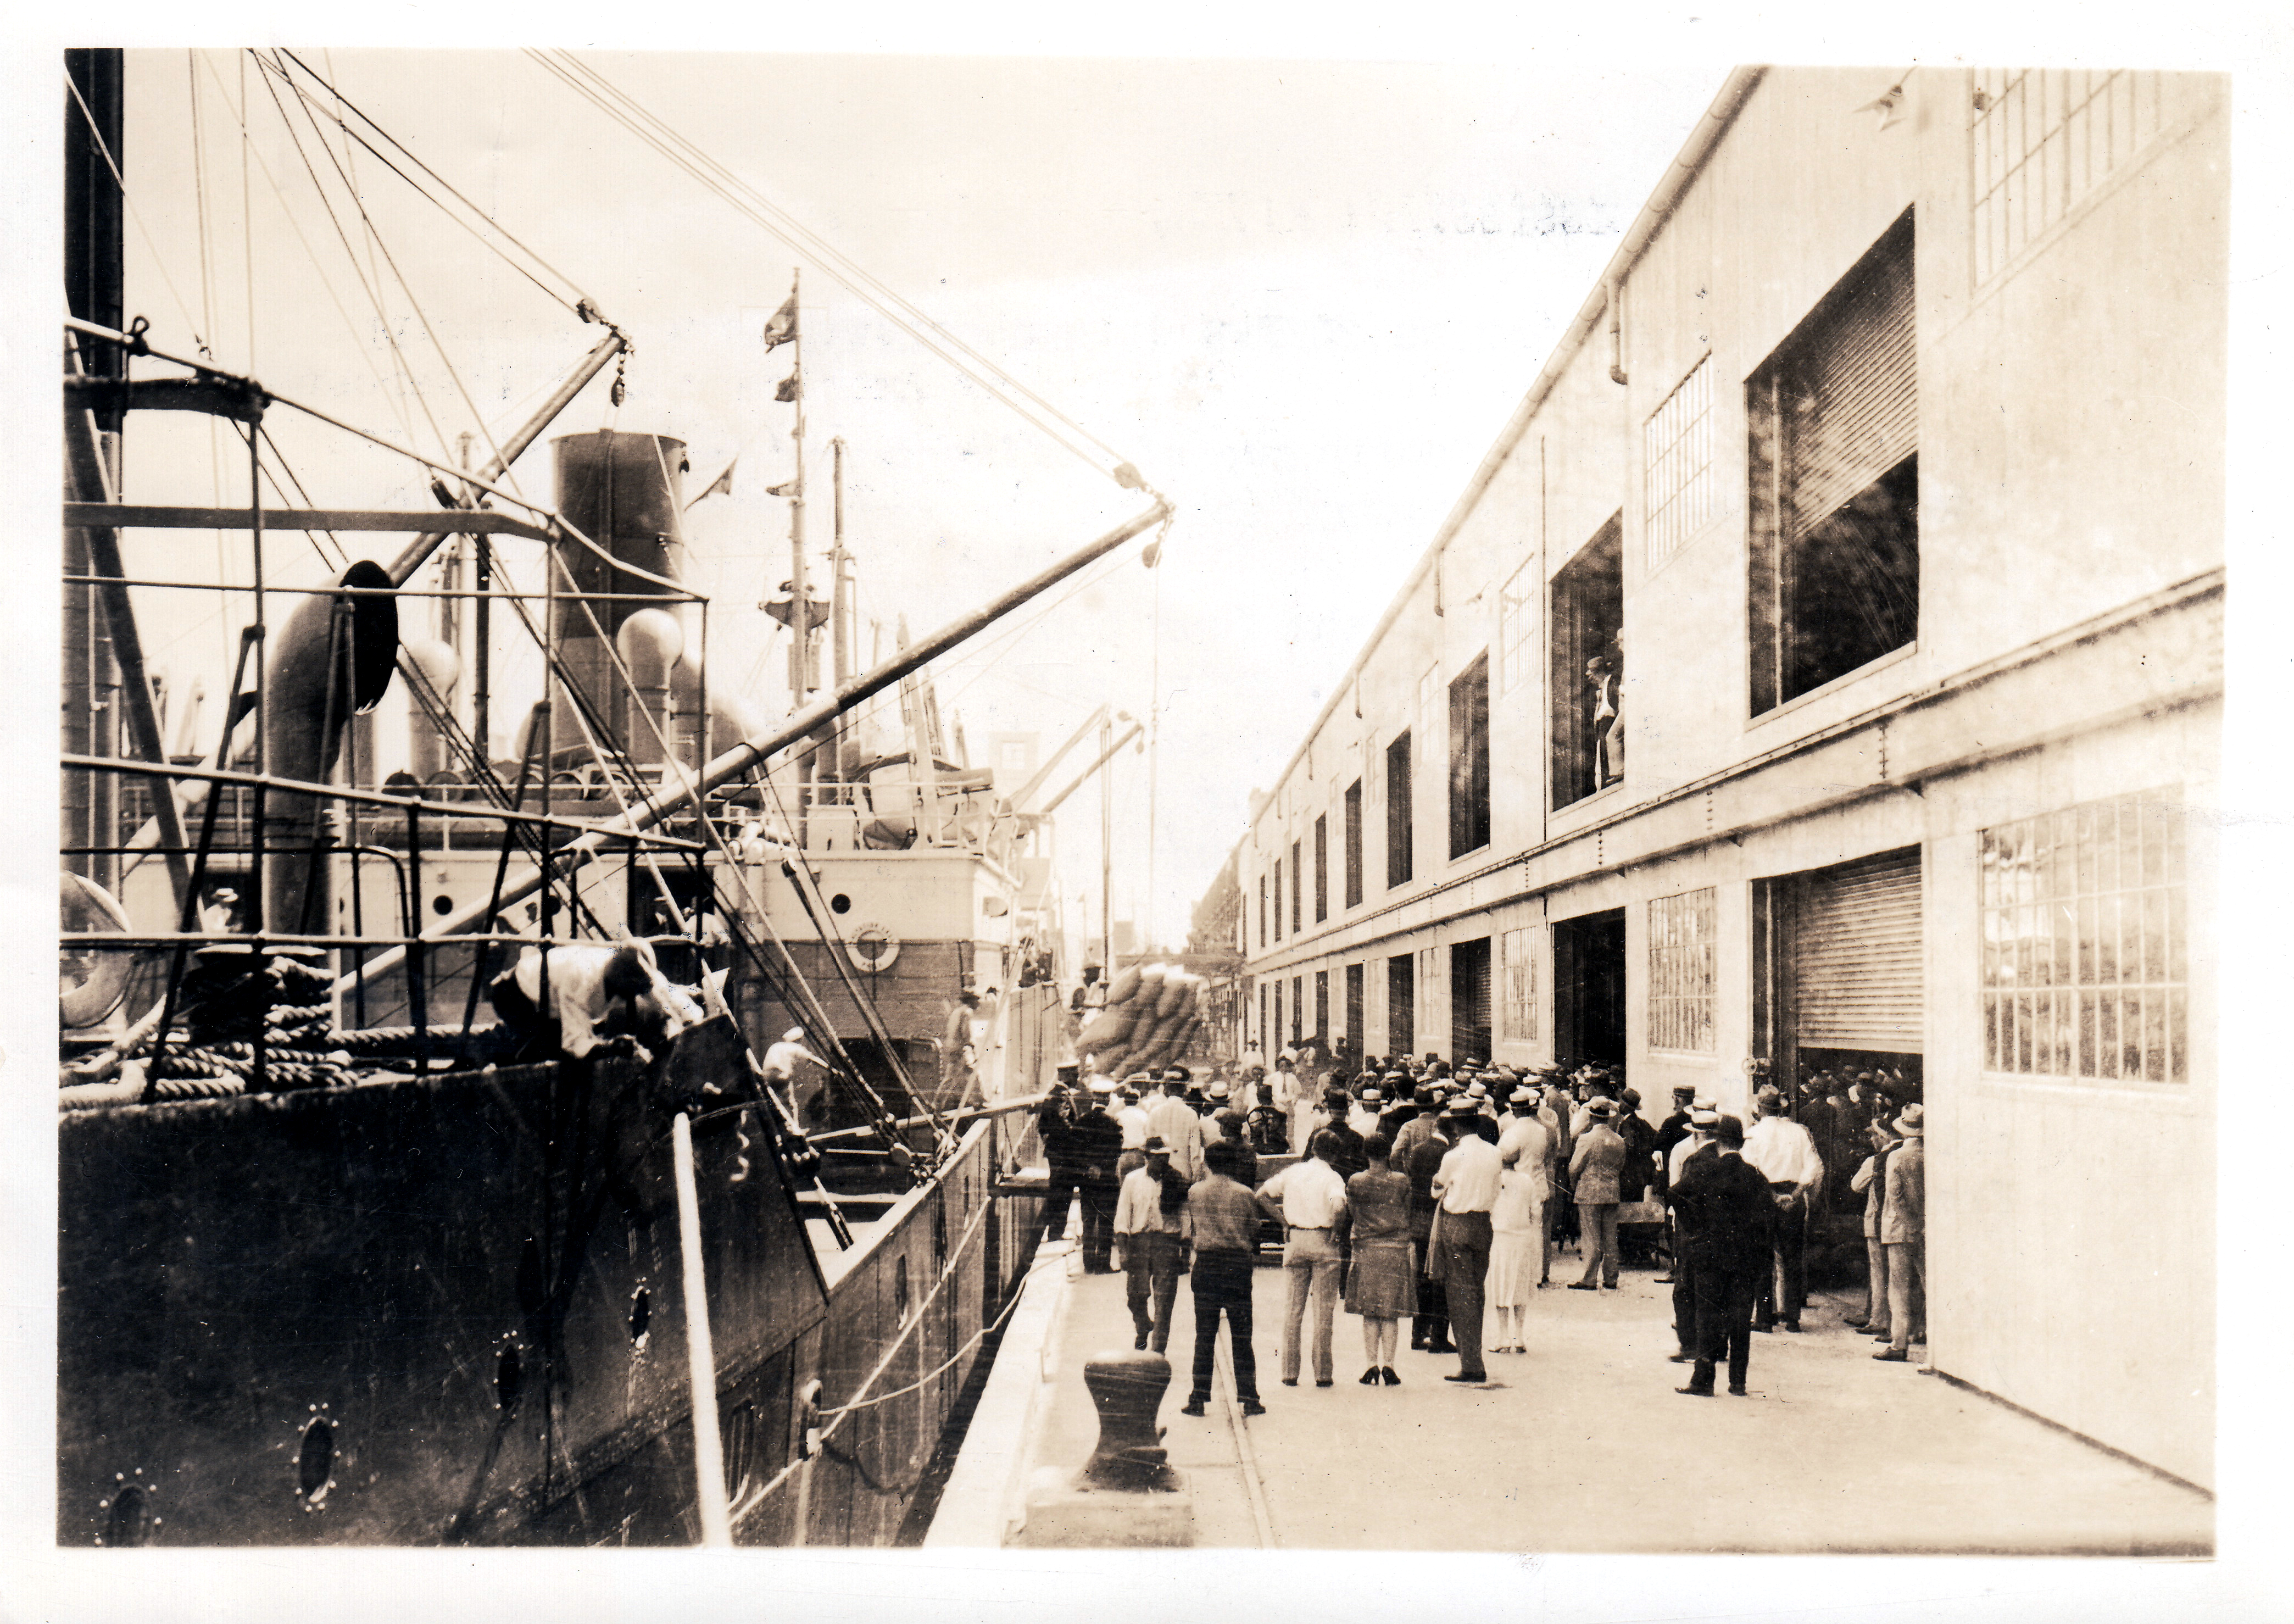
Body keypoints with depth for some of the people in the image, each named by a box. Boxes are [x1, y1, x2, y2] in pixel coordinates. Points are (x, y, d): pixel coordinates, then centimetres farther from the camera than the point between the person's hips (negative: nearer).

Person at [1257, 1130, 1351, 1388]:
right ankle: (1322, 1373, 4)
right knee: (1323, 1310, 3)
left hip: (1295, 1241, 3)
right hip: (1323, 1241, -3)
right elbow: (1338, 1205, -25)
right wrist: (1336, 1229, -9)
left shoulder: (1292, 1172, 6)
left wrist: (1283, 1218, 10)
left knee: (1293, 1309, 9)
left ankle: (1290, 1372, 9)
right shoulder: (1332, 1177, -6)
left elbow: (1262, 1194, 8)